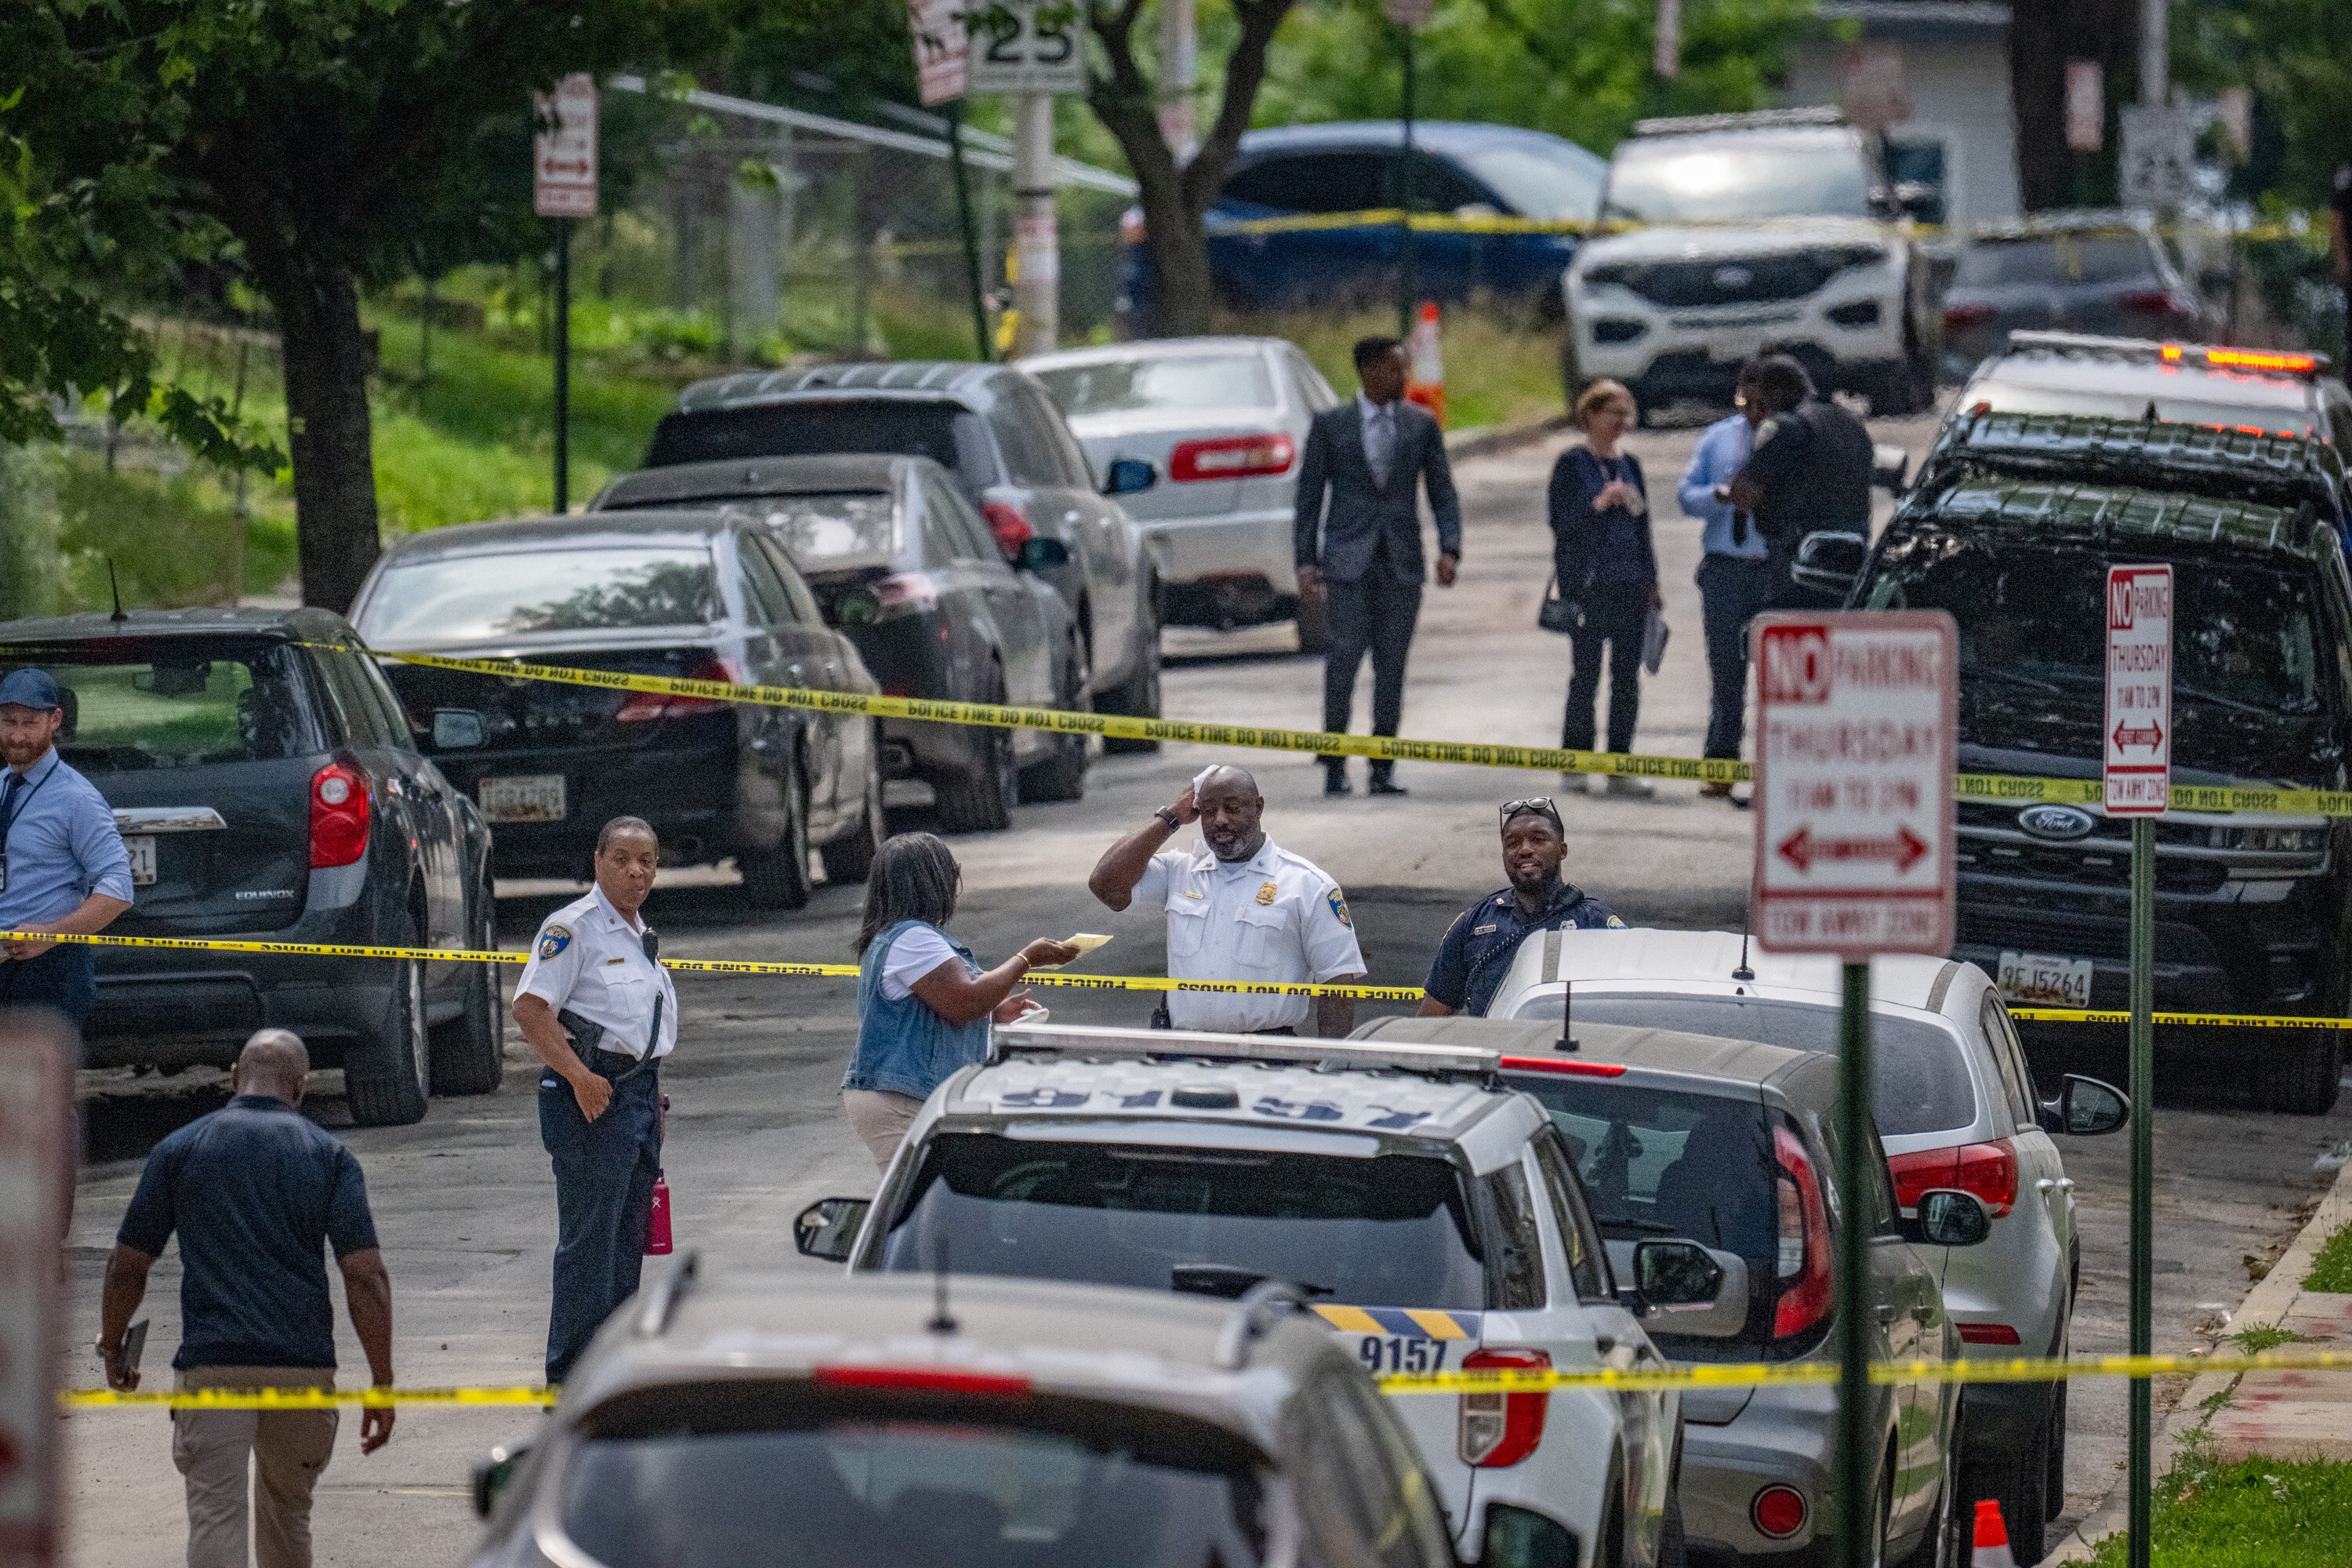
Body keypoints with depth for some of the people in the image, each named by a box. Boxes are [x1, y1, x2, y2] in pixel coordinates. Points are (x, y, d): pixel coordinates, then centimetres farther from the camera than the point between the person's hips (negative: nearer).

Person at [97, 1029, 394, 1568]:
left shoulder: (181, 1149, 5)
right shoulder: (328, 1154, 5)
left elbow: (128, 1266, 9)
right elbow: (366, 1275, -3)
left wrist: (112, 1349, 26)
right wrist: (382, 1383, 1)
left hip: (212, 1362, -2)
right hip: (304, 1362, 2)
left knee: (215, 1519, -8)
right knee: (287, 1512, 22)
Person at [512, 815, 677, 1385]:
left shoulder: (639, 933, 17)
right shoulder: (574, 927, -11)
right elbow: (530, 1007, -19)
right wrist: (580, 1076, -23)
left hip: (639, 1089, 9)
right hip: (592, 1097, -9)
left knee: (628, 1237, 12)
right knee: (588, 1241, -8)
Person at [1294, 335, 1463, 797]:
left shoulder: (1421, 425, 9)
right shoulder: (1330, 425, 4)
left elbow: (1442, 492, 9)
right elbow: (1309, 495, 6)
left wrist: (1449, 548, -6)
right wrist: (1307, 559, -2)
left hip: (1401, 562, 2)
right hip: (1349, 559, -2)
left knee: (1392, 663, 2)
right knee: (1345, 653, -12)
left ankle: (1382, 767, 8)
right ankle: (1335, 762, -3)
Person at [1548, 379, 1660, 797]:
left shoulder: (1630, 465, 16)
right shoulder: (1572, 463, 0)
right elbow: (1559, 520, -6)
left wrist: (1652, 582, 18)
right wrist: (1598, 504, -20)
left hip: (1631, 586, 5)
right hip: (1587, 585, -5)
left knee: (1627, 675, 2)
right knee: (1586, 672, -5)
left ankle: (1620, 767, 6)